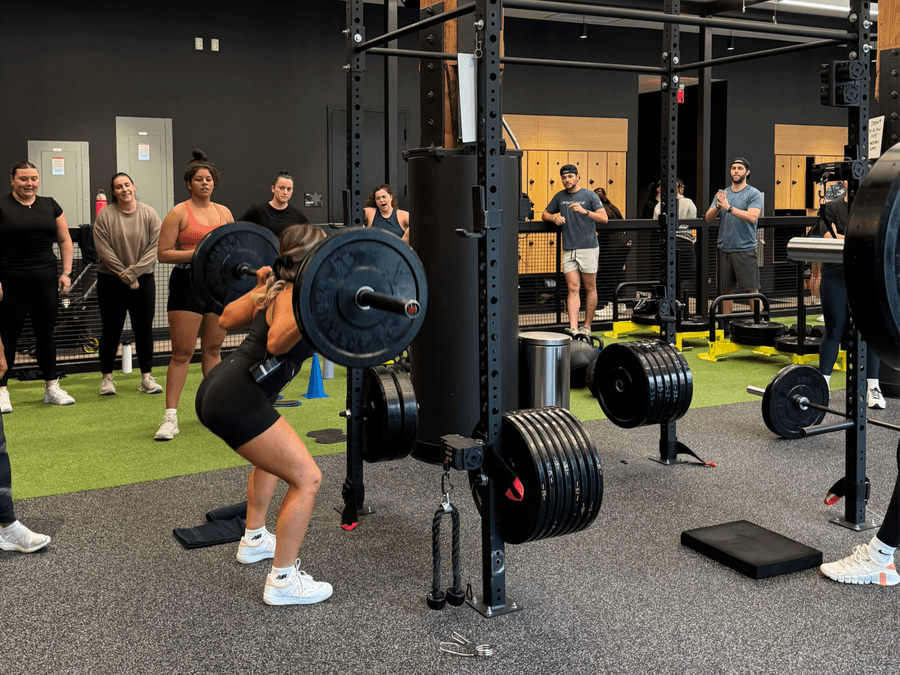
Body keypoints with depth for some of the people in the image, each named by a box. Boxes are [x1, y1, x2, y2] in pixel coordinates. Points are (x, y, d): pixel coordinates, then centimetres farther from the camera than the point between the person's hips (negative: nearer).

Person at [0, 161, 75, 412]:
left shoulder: (50, 206, 11)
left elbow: (65, 241, 15)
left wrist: (66, 272, 5)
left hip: (46, 280, 4)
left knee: (46, 333, 10)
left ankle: (51, 387, 20)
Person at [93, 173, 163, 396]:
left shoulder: (149, 214, 0)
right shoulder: (104, 216, -5)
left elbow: (155, 247, -5)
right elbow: (104, 251, -9)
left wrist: (133, 272, -13)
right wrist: (124, 276, -11)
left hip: (143, 280, 1)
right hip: (111, 282, -1)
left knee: (144, 328, 4)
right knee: (111, 329, 5)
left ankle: (146, 377, 13)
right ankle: (106, 377, 16)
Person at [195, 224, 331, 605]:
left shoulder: (275, 288, 15)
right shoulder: (295, 295, -11)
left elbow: (226, 320, 28)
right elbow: (277, 342, -30)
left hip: (215, 389, 11)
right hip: (236, 402, -11)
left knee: (273, 454, 34)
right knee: (306, 478, -7)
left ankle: (254, 540, 44)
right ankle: (282, 581, 0)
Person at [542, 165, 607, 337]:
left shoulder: (589, 195, 1)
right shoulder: (559, 197, 13)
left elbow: (604, 218, -7)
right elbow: (544, 215, 24)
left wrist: (585, 211, -21)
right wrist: (554, 218, 1)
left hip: (588, 247, -3)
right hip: (568, 250, 3)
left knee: (590, 288, 3)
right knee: (573, 289, -4)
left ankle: (587, 326, 12)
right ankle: (573, 328, -12)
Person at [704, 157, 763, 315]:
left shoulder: (753, 194, -1)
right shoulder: (722, 194, 14)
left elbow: (752, 217, -17)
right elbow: (709, 217, 5)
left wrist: (729, 207, -22)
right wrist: (718, 206, -16)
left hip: (745, 250, -5)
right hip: (724, 249, 5)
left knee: (751, 289, -4)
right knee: (725, 289, 8)